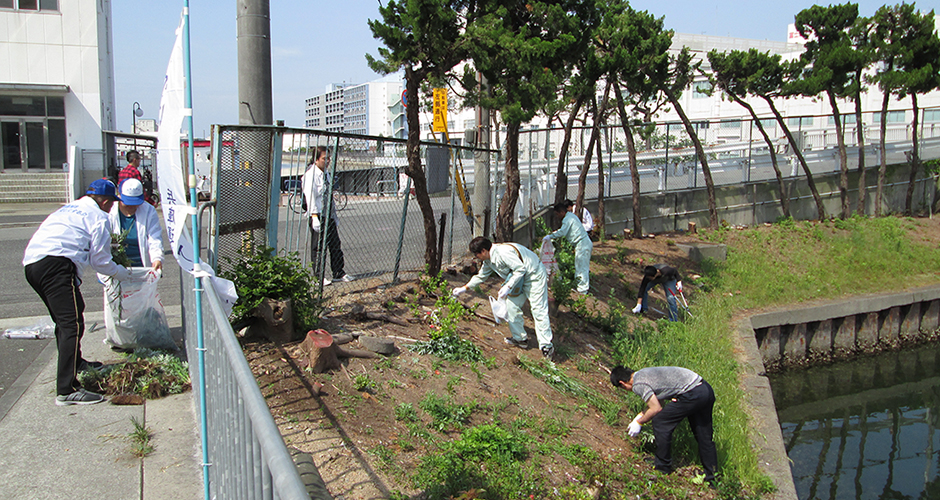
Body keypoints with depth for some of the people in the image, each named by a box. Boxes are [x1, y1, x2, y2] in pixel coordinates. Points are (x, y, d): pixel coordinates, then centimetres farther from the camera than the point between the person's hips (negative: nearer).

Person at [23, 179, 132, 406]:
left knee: (64, 320, 26)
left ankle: (75, 363, 45)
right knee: (73, 324, -13)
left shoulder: (68, 208, 29)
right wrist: (124, 273, 19)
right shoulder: (99, 217, 5)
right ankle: (67, 390, -20)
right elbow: (100, 261, 3)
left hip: (31, 261, 10)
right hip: (56, 264, -9)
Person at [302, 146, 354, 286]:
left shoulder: (326, 174, 15)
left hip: (328, 215, 8)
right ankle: (318, 276, 5)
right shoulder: (311, 174, -11)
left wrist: (334, 214, 20)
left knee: (335, 244, 9)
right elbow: (310, 197, -17)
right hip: (317, 216, -8)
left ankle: (339, 273, 17)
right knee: (318, 247, -3)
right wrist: (314, 217, -23)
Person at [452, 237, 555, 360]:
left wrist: (508, 287, -29)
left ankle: (546, 346, -6)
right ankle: (520, 339, 19)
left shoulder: (503, 252, -29)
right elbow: (481, 276, 18)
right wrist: (464, 288, 17)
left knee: (539, 310, -10)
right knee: (512, 307, 6)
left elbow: (520, 269, -28)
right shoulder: (489, 260, 3)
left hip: (534, 276, -10)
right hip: (519, 279, 10)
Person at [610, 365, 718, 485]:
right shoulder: (644, 373, 20)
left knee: (660, 422, 3)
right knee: (704, 436, 17)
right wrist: (640, 415, 30)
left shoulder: (638, 384, -9)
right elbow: (658, 402, 27)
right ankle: (712, 478, 26)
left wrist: (639, 422, 6)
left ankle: (662, 466, 15)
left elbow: (656, 409, -7)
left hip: (692, 394, -10)